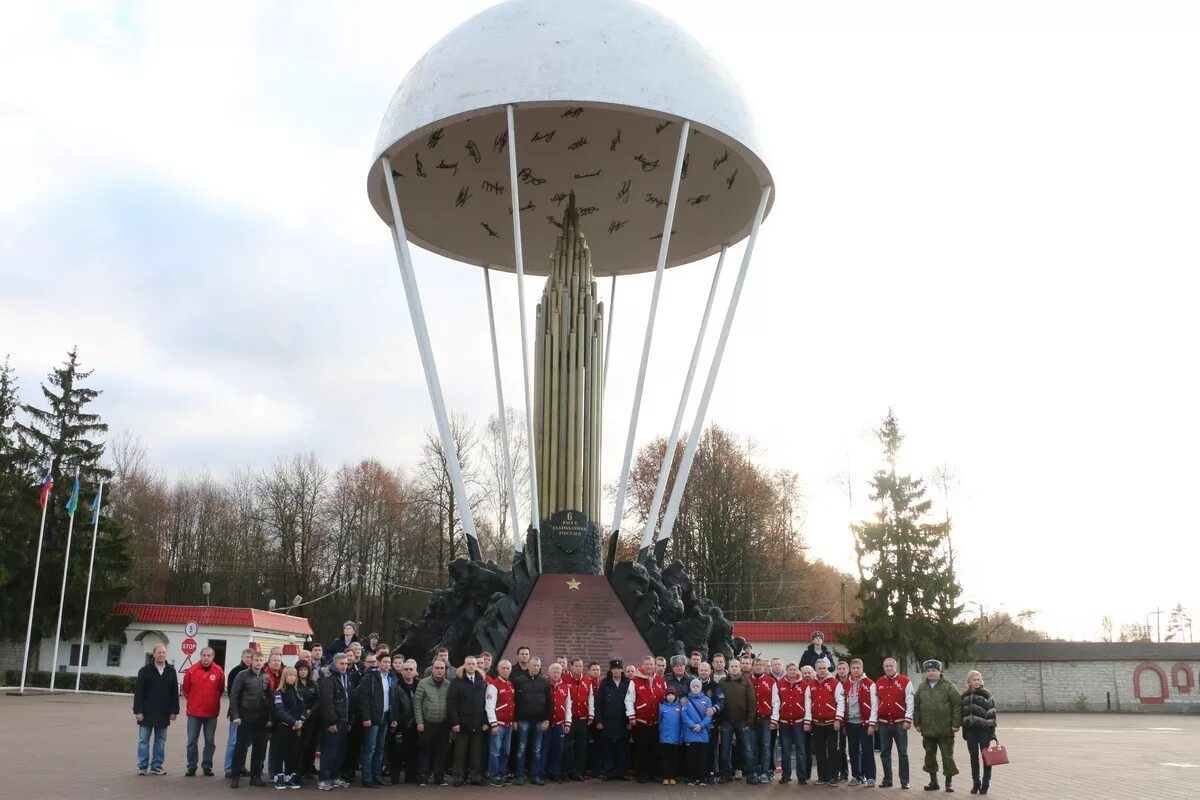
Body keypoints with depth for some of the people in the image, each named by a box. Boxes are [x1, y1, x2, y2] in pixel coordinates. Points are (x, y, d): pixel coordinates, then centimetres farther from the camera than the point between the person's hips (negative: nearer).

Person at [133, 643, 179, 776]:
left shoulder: (171, 671, 6)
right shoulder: (145, 670, -3)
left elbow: (175, 692, 7)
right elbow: (138, 692, -6)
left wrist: (174, 711, 2)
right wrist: (138, 710, -12)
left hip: (163, 714, 3)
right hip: (147, 712, -3)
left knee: (160, 740, 7)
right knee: (143, 740, 4)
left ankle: (156, 766, 14)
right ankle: (142, 766, 12)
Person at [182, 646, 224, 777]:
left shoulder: (218, 671, -4)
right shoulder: (192, 671, -6)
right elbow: (186, 690, 7)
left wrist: (212, 701, 9)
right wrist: (193, 701, 10)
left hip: (212, 713, 1)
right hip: (194, 712, -1)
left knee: (210, 742, 8)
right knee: (192, 741, 5)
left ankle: (207, 766, 17)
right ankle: (191, 767, 14)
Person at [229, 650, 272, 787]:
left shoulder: (266, 677, 8)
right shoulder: (243, 675, -3)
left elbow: (270, 698, 11)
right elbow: (233, 696, -5)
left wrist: (269, 717, 5)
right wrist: (235, 716, -10)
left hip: (261, 719, 4)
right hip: (245, 718, -4)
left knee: (259, 748, 6)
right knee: (241, 746, -1)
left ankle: (255, 776, 16)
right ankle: (235, 776, 8)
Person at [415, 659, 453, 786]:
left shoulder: (448, 685, 4)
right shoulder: (423, 683, -3)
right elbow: (417, 703, -3)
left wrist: (451, 722, 1)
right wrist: (419, 722, -7)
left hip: (443, 725, 2)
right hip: (427, 724, -2)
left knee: (442, 752, 6)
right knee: (425, 752, 3)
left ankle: (439, 778, 16)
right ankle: (423, 778, 10)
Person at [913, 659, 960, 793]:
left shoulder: (948, 686, -4)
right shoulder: (922, 687, 9)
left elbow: (957, 705, -7)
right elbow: (916, 706, 13)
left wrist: (956, 724, -11)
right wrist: (917, 723, 8)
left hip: (945, 729, -4)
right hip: (927, 729, 4)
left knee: (947, 755, 1)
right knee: (930, 755, 10)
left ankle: (949, 782, 12)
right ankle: (933, 781, 21)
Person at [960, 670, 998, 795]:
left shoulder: (986, 695, -3)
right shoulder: (965, 696, 9)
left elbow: (991, 714, -6)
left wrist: (992, 734, -11)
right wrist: (964, 731, 12)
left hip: (984, 729, -3)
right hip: (970, 730, 3)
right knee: (973, 756, 7)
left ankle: (986, 783, 11)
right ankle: (975, 783, 16)